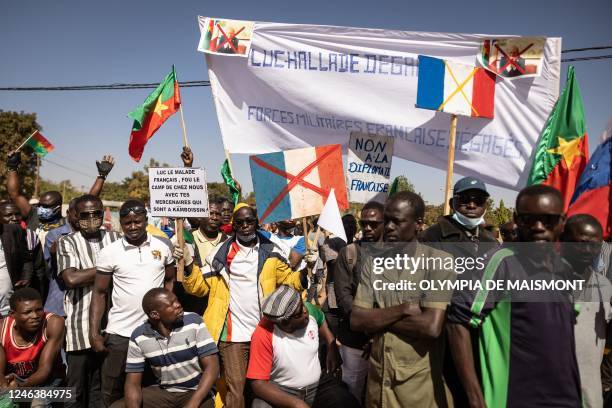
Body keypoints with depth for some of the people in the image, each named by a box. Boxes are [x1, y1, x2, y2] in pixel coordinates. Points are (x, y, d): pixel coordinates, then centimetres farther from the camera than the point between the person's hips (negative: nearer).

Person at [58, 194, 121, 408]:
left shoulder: (115, 238, 8)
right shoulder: (67, 242, -1)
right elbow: (71, 278, -15)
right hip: (80, 327, -2)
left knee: (103, 386, 14)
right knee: (76, 387, 9)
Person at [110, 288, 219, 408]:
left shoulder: (194, 322, -15)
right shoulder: (139, 336, -8)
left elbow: (212, 367, -15)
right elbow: (133, 382, -4)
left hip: (196, 392, -3)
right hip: (162, 392, 4)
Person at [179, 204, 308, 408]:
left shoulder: (271, 252, 2)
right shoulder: (221, 253, 1)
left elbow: (289, 280, 5)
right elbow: (200, 286, 1)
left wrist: (305, 271, -15)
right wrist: (188, 263, -15)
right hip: (232, 333, -1)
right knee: (235, 388, 6)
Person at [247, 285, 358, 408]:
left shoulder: (310, 310, -13)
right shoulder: (264, 334, -26)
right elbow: (258, 384, -23)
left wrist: (332, 349, -1)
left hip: (319, 385, 3)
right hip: (282, 391, -2)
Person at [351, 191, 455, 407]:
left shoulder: (438, 261, -12)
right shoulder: (371, 261, 1)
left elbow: (432, 327, -21)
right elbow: (356, 320, -6)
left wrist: (377, 318, -12)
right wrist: (403, 309, -17)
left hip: (420, 380, -3)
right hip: (378, 375, 4)